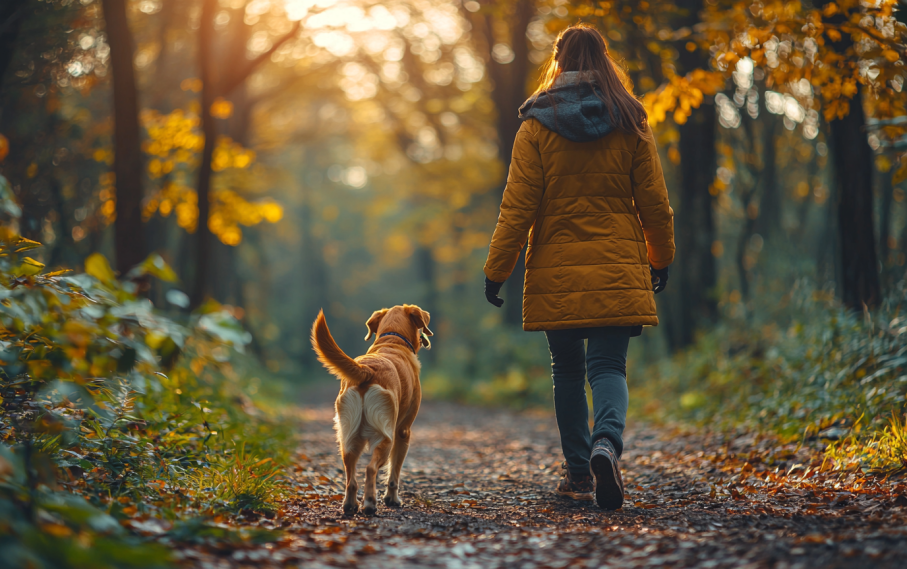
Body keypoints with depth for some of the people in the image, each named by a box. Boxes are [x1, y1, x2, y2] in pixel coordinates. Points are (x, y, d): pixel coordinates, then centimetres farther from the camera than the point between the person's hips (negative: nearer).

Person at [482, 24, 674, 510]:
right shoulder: (631, 124, 3)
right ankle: (607, 443, -27)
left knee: (567, 370, 12)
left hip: (556, 272, 0)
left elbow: (518, 205, -5)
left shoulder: (537, 125, -2)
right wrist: (661, 259, 19)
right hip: (617, 269, 0)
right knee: (608, 366, 0)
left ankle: (578, 470, 16)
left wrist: (497, 269, 1)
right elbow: (654, 203, 6)